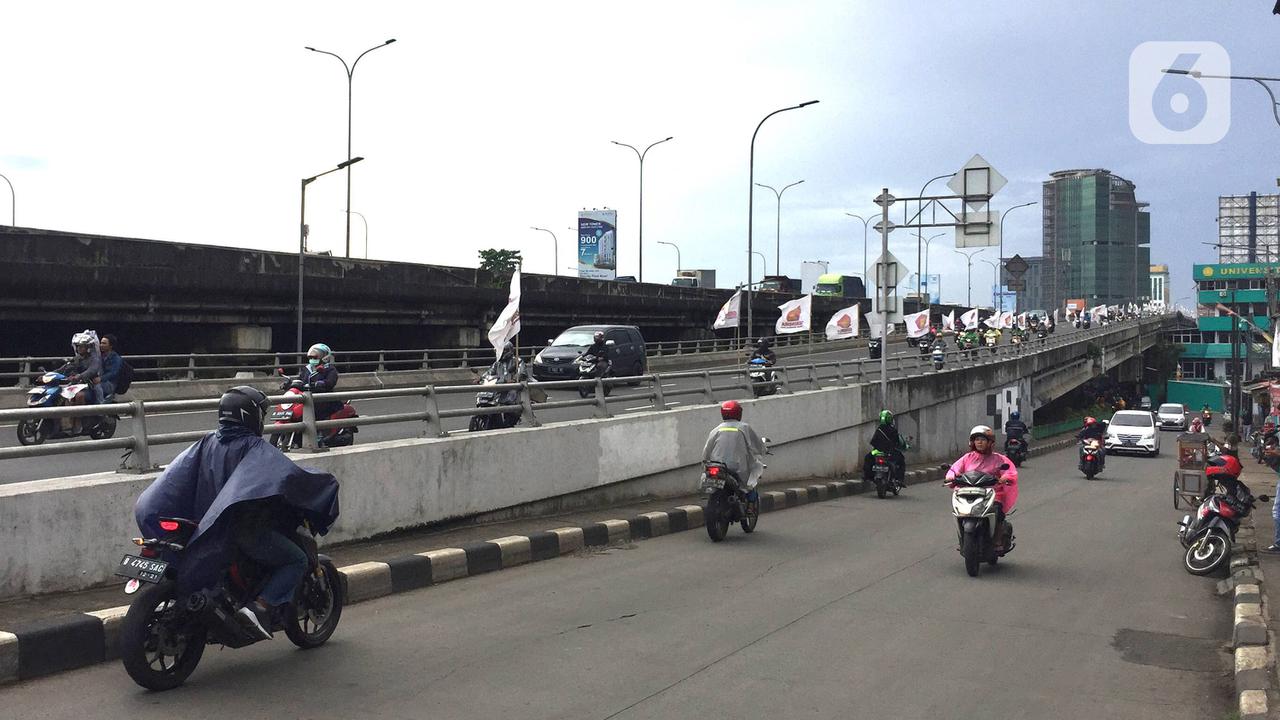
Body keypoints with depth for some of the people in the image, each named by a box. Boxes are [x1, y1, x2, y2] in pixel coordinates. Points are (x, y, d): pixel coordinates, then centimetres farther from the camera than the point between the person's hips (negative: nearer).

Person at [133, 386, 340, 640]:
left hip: (207, 528, 7)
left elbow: (174, 479, 8)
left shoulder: (206, 443, 9)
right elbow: (288, 475, -19)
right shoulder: (255, 448, -9)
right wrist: (324, 484, -4)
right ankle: (261, 607, -18)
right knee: (297, 561, 3)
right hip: (247, 528, -7)